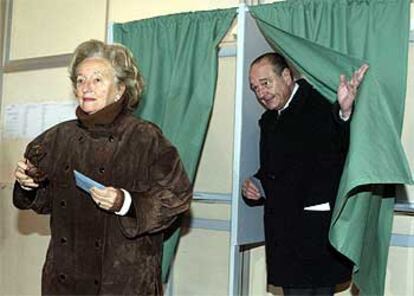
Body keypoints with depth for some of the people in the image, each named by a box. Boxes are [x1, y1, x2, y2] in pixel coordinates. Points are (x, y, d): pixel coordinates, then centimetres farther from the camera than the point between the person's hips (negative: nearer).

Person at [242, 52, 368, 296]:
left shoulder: (321, 105, -12)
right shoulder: (269, 121, 15)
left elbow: (345, 147, -30)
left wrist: (345, 112, -49)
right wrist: (254, 186, 6)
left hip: (316, 232, -8)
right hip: (283, 233, 8)